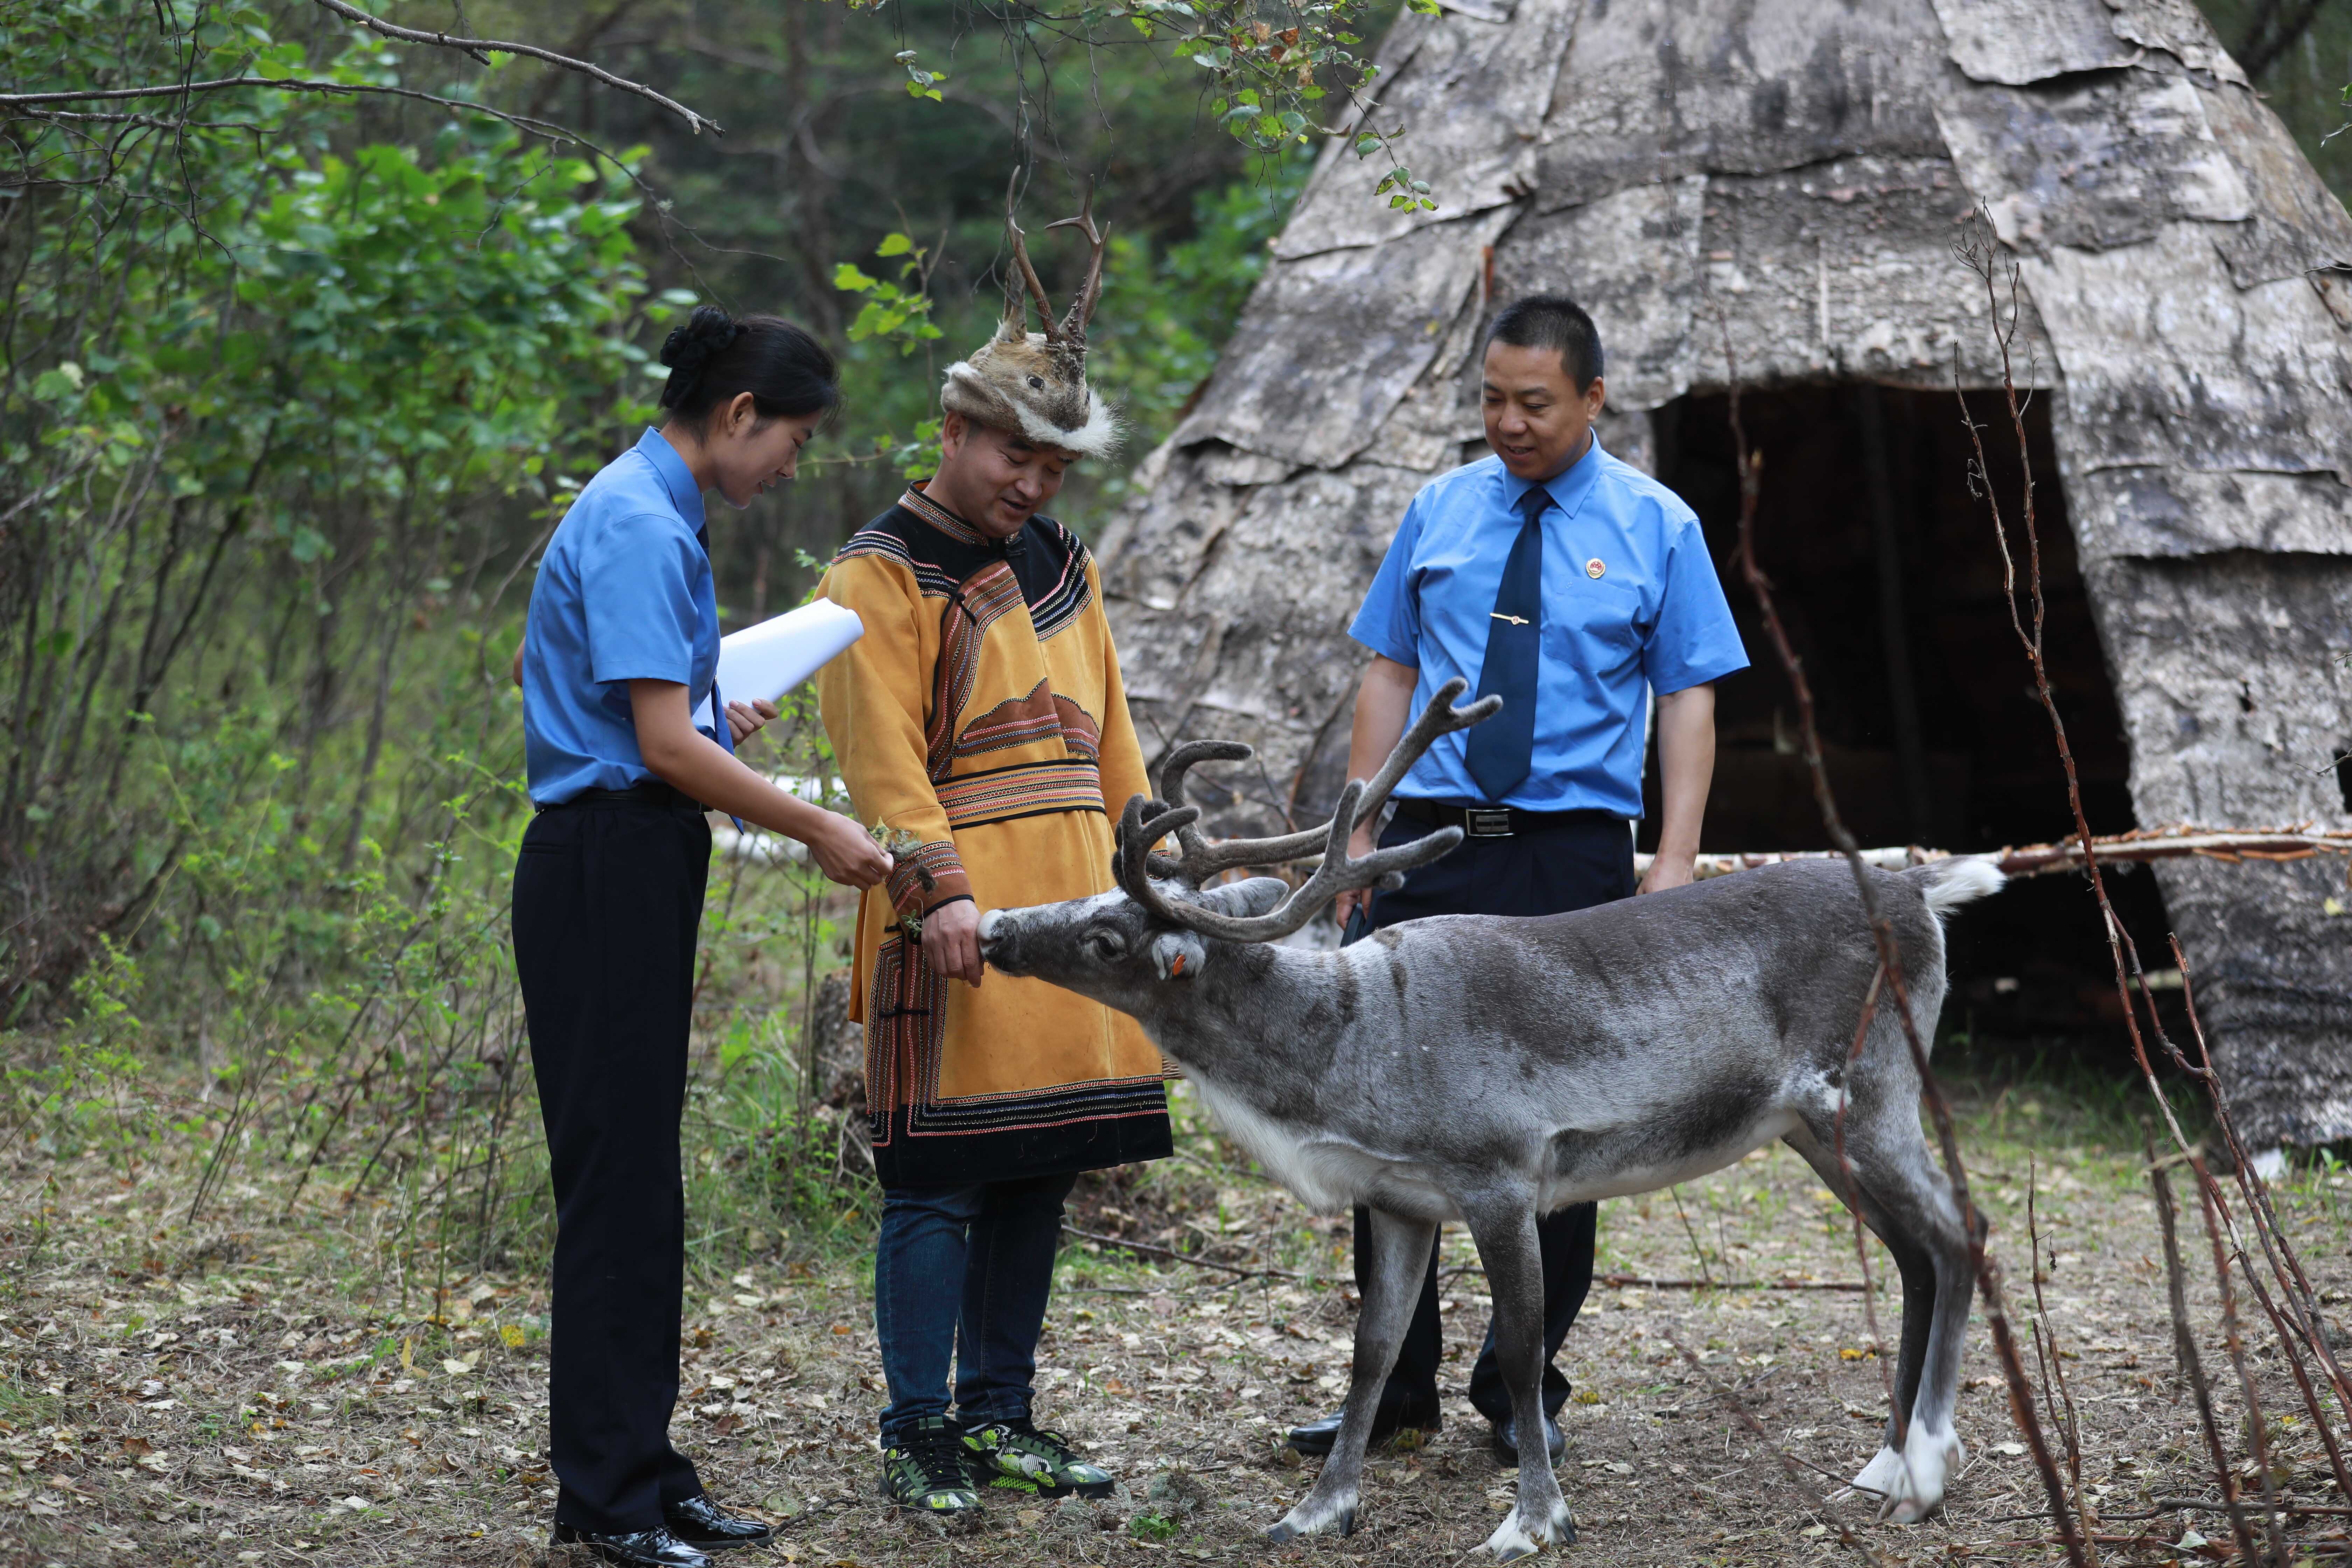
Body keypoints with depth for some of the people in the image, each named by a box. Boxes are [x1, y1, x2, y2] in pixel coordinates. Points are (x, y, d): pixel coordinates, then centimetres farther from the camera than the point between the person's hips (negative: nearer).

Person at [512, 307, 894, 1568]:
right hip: (606, 872, -10)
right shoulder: (638, 527, -15)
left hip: (635, 870, 10)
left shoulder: (656, 515, 16)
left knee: (642, 1179, 12)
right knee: (616, 1173, -7)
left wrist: (721, 719, 31)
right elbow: (665, 745, -20)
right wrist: (817, 831, -12)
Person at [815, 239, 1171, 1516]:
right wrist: (939, 886, -24)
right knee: (938, 1184, -5)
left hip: (1070, 919, 7)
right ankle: (917, 1439, 1)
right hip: (954, 930, -7)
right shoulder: (881, 575, -5)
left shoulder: (1062, 567, 18)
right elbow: (882, 754, -14)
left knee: (1039, 1177, 10)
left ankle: (999, 1417, 20)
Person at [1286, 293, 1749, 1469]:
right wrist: (1359, 836, 5)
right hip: (1429, 845, 2)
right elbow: (1389, 675, 11)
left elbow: (1688, 701, -1)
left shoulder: (1656, 528, 2)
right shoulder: (1438, 513, 9)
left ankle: (1523, 1387, 16)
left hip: (1571, 856, -2)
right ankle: (1398, 1382, 13)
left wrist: (1675, 862, -10)